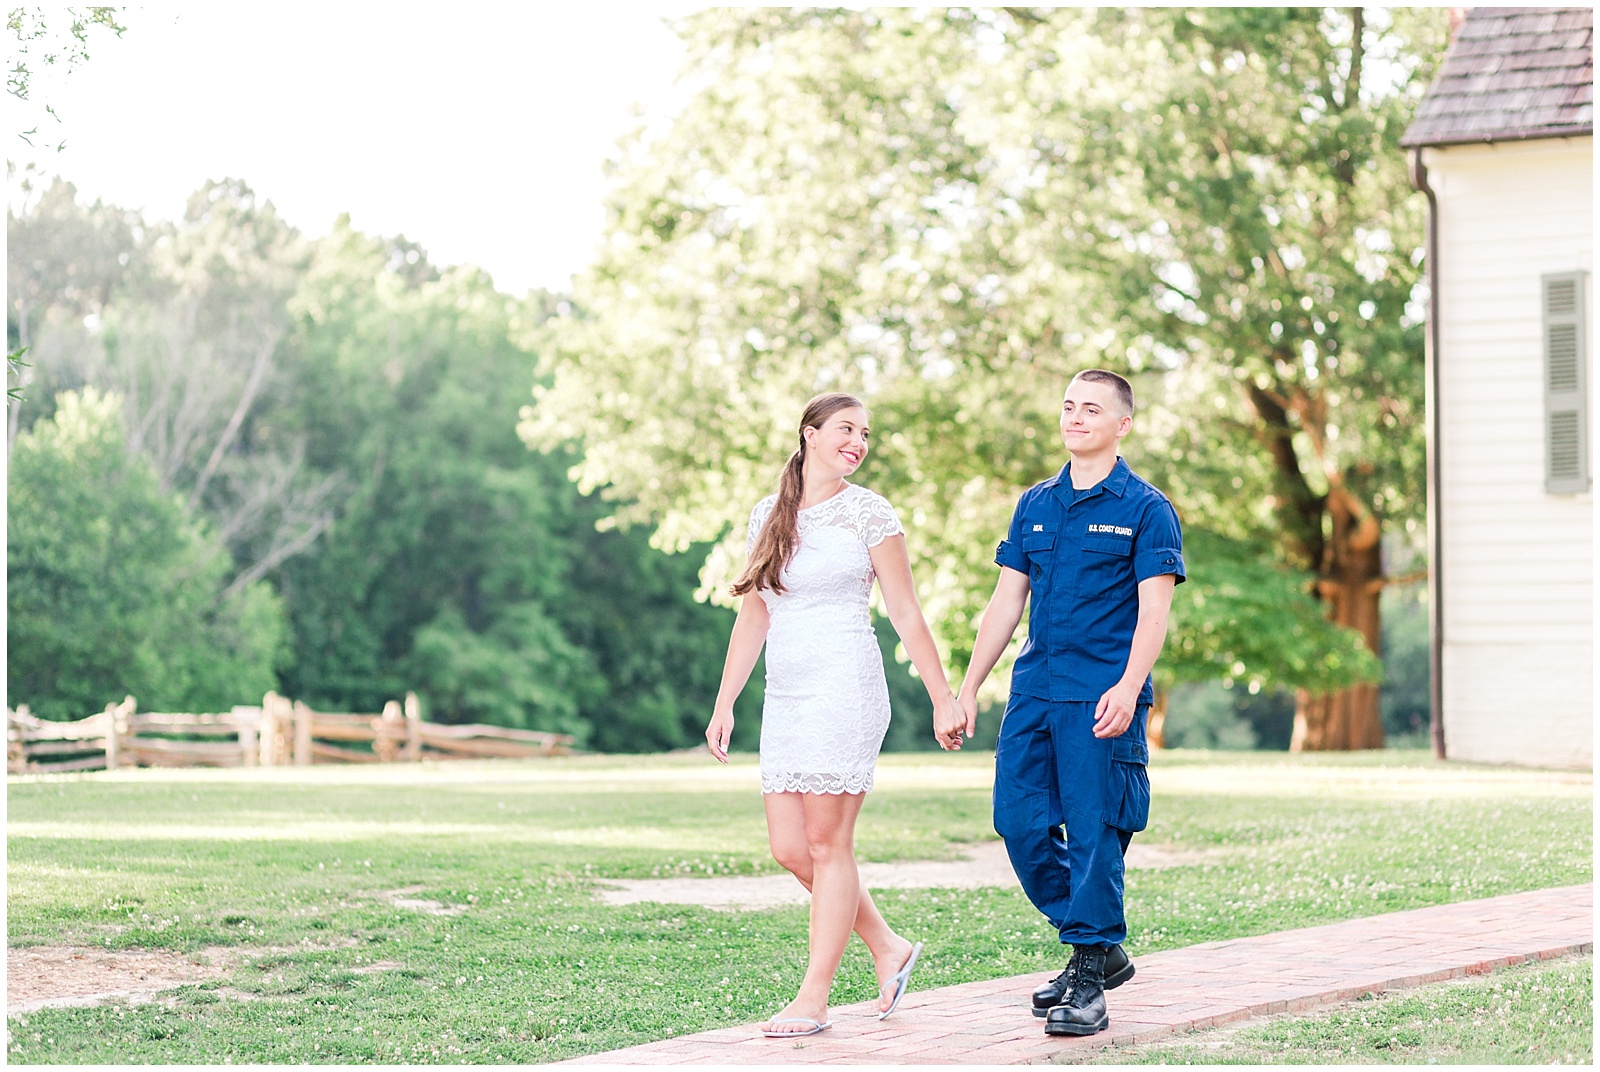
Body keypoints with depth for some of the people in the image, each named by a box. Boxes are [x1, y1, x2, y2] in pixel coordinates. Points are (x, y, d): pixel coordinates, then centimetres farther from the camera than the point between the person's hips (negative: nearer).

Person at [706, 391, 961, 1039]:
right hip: (784, 695, 6)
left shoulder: (867, 513, -2)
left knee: (827, 841, -6)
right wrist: (725, 703, 12)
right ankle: (889, 950, 21)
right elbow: (753, 615, 15)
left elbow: (906, 614, -1)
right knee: (789, 848, 3)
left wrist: (943, 697, -2)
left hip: (844, 688, -6)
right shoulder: (768, 516, 12)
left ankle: (814, 997, -1)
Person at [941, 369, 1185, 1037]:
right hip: (1034, 689, 6)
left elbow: (1154, 608, -8)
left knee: (1093, 833, -6)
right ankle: (1101, 949, 19)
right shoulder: (1035, 505, 15)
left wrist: (1128, 689, -22)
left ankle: (1090, 981, 3)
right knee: (1020, 822, 3)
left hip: (1102, 698, -6)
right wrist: (967, 691, 13)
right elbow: (1006, 602, 17)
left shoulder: (1145, 508, -1)